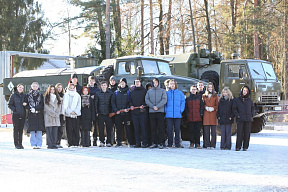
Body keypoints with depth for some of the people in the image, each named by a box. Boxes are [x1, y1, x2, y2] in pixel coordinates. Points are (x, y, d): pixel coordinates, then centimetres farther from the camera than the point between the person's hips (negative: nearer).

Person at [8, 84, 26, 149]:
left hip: (22, 115, 3)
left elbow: (26, 103, 16)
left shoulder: (24, 96, 9)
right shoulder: (13, 95, 0)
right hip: (16, 115, -3)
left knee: (21, 130, 6)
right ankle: (16, 144, 1)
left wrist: (25, 104, -7)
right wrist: (14, 109, -13)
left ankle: (20, 143, 12)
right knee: (16, 129, -2)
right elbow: (9, 105, 1)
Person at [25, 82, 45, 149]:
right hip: (31, 115, 0)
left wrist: (35, 109, -14)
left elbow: (42, 105, -1)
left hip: (39, 115, 0)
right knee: (32, 130, -4)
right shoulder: (28, 95, 9)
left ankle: (39, 144, 0)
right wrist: (30, 108, -14)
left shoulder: (40, 95, 8)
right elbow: (26, 105, 5)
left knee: (39, 130, -4)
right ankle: (33, 144, 1)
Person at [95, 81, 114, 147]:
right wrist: (96, 112, 1)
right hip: (100, 114, 1)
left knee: (109, 128, -1)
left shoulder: (110, 93, 6)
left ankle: (109, 142, 4)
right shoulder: (98, 94, 8)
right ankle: (102, 141, 8)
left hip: (108, 114, -1)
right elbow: (96, 104, 10)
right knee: (101, 128, -1)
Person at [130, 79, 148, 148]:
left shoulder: (144, 91, 6)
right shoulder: (132, 92, 19)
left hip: (142, 112, -4)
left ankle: (144, 143, -4)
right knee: (136, 128, 3)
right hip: (134, 112, 4)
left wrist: (143, 105, -13)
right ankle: (138, 143, 7)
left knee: (143, 127, -7)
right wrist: (131, 105, 0)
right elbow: (130, 100, 19)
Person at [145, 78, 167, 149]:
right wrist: (152, 106, -10)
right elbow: (146, 100, 5)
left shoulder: (162, 91, 9)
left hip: (160, 111, -2)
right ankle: (154, 142, 7)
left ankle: (161, 143, -3)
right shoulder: (149, 91, 15)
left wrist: (157, 106, -14)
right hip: (151, 111, 2)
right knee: (153, 128, 2)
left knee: (160, 128, -5)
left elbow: (164, 100, -3)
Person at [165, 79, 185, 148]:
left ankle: (178, 144, 4)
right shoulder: (166, 93, 10)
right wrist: (166, 110, -2)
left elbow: (183, 102, 8)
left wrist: (181, 110, -4)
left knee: (177, 129, -2)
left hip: (177, 114, 0)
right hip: (169, 114, 0)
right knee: (170, 129, -1)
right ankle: (170, 143, 6)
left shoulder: (180, 93, 9)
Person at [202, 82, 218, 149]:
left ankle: (213, 145, -2)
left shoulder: (215, 96, 10)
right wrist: (206, 107, -6)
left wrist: (213, 108, -9)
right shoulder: (204, 96, 13)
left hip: (213, 114, -1)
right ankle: (207, 145, 2)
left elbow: (217, 105, 8)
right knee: (206, 131, -2)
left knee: (213, 131, -4)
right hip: (206, 114, 1)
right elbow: (202, 104, 14)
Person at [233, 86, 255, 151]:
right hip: (240, 119, -2)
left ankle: (245, 146, 8)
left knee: (247, 133, 1)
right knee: (239, 133, -7)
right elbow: (234, 109, 7)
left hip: (248, 119, 2)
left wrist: (252, 115, 4)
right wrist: (237, 115, -7)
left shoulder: (249, 100, 10)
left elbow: (253, 108, 20)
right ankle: (238, 146, -1)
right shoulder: (237, 100, 6)